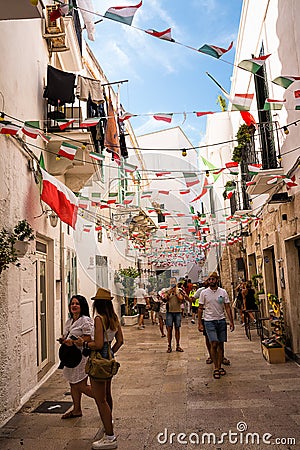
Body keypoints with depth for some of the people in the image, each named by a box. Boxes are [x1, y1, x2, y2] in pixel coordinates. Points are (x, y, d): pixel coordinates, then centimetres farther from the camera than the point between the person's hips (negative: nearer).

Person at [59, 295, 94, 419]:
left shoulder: (86, 320, -15)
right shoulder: (69, 321, 12)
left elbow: (88, 338, -21)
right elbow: (66, 335, 22)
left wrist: (73, 342, -25)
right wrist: (63, 339, 0)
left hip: (81, 356, -9)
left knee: (82, 387, -3)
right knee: (73, 385, 17)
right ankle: (77, 410, 33)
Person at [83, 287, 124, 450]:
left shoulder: (99, 319, -20)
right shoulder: (114, 318, 4)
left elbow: (98, 344, -24)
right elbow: (120, 341, 8)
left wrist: (84, 343, -9)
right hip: (109, 359, 9)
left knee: (100, 399, 0)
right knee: (107, 395, 27)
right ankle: (108, 421, 47)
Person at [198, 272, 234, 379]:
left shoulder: (223, 292, 3)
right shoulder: (204, 293, -1)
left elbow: (227, 307, 6)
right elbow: (200, 308, 2)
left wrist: (231, 321, 0)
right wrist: (200, 323, -2)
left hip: (221, 320, 3)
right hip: (209, 321, -2)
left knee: (221, 344, 7)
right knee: (214, 344, -10)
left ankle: (219, 366, 20)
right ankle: (215, 368, 2)